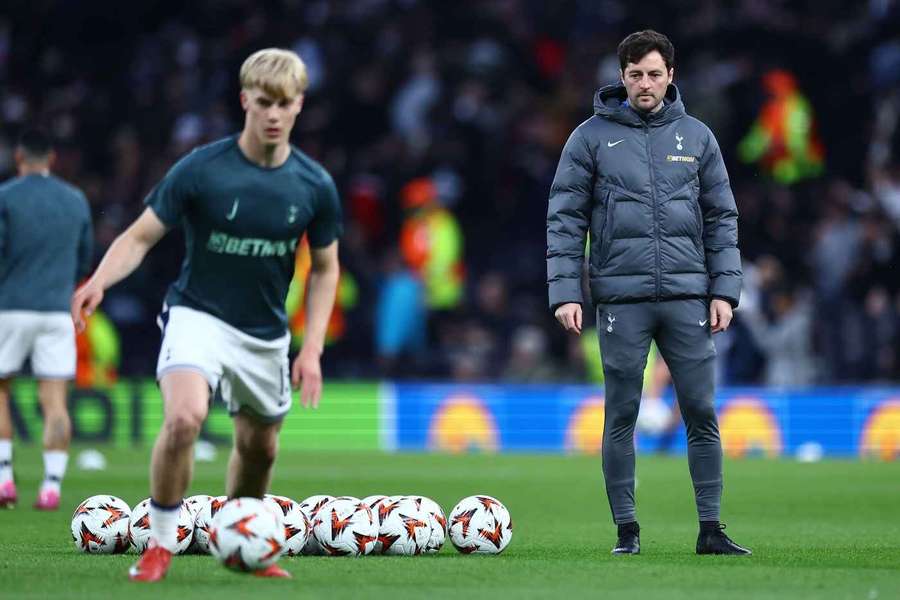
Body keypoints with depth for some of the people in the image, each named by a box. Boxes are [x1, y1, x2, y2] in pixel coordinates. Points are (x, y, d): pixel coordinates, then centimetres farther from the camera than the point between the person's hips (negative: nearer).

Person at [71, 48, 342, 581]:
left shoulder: (315, 186, -6)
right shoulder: (201, 170, -16)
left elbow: (325, 268, 7)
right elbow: (140, 237, -12)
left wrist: (312, 349, -1)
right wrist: (100, 281, -32)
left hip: (267, 333, 4)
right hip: (199, 316, -4)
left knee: (260, 446, 16)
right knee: (184, 416, -29)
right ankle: (161, 545, -12)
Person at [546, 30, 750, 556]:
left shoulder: (697, 137, 10)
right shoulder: (592, 137, 3)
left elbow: (722, 217, 11)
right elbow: (565, 219, 2)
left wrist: (724, 289, 2)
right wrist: (565, 291, -7)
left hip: (688, 295, 2)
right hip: (621, 298, -2)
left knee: (703, 414, 0)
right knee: (622, 417, 2)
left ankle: (711, 528, 5)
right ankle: (627, 530, 9)